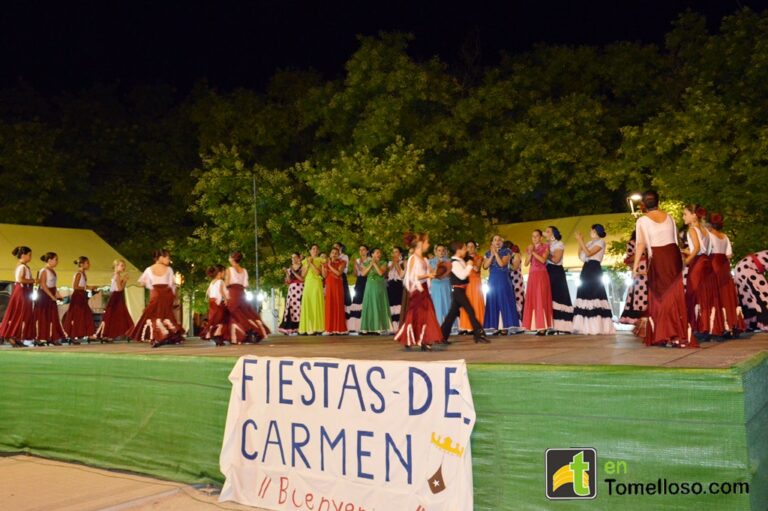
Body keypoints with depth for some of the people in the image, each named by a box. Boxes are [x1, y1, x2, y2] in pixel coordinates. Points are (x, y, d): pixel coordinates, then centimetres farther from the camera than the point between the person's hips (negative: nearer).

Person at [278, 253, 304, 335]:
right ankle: (290, 329, -8)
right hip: (291, 289, 4)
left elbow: (302, 279, -6)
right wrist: (287, 273, -3)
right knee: (290, 308, -7)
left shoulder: (302, 267, 5)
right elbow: (288, 282, 12)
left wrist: (294, 272, -11)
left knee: (298, 307, -12)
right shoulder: (289, 269, 17)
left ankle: (297, 329, -13)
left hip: (300, 289, -4)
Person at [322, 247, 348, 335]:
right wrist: (323, 266, -5)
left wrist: (330, 266, -7)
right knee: (329, 306, -3)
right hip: (329, 285, 2)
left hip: (338, 285, -2)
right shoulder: (326, 263, 14)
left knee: (338, 305, -5)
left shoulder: (341, 263, 6)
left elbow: (339, 273, -11)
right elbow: (324, 276, 4)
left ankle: (339, 328, -5)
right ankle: (330, 329, -3)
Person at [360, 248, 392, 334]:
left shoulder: (383, 263, 2)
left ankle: (378, 328, -5)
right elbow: (363, 273, -2)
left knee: (378, 307, -5)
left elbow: (381, 273, -15)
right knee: (369, 306, 0)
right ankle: (369, 328, 3)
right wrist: (370, 265, -9)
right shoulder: (368, 263, 10)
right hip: (370, 287, 3)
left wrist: (375, 263, -10)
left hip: (379, 288, -3)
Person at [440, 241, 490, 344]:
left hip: (460, 290, 10)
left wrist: (471, 266, 5)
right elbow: (462, 275, -25)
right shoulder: (454, 262, -16)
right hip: (457, 290, -10)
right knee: (470, 311, -11)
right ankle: (479, 335, -9)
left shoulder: (460, 261, 14)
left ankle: (443, 336, 15)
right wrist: (469, 265, -17)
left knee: (453, 312, 11)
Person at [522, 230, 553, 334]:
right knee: (532, 300, -1)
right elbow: (526, 263, 5)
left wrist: (533, 252, -12)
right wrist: (530, 253, -7)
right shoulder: (529, 248, 15)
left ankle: (543, 327, -12)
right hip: (532, 276, 5)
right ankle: (537, 326, 0)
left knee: (541, 300, -10)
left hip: (542, 275, -5)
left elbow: (543, 260, -12)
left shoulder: (545, 247, 3)